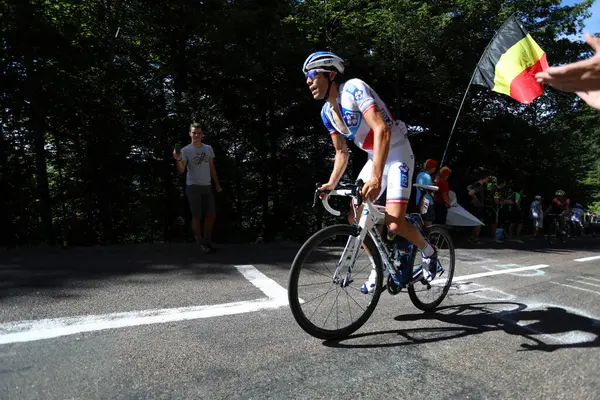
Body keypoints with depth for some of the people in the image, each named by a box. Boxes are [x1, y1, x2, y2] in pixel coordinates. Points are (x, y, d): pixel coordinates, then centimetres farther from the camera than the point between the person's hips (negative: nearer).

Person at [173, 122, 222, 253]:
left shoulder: (208, 149, 8)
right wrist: (178, 159, -37)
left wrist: (217, 184, 14)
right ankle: (200, 242, 11)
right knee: (197, 216, -1)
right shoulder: (185, 150, -7)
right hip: (193, 187, -5)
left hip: (207, 186, 5)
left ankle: (208, 239, 26)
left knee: (211, 215, 9)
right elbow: (181, 170, -18)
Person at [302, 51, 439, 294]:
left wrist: (376, 178, -44)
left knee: (394, 224, -19)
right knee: (355, 218, -1)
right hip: (373, 157, 8)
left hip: (397, 154, -7)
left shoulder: (354, 88, -22)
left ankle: (428, 251, 13)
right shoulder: (327, 112, 2)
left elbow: (382, 130, -34)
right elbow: (342, 153, 10)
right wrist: (331, 184, -5)